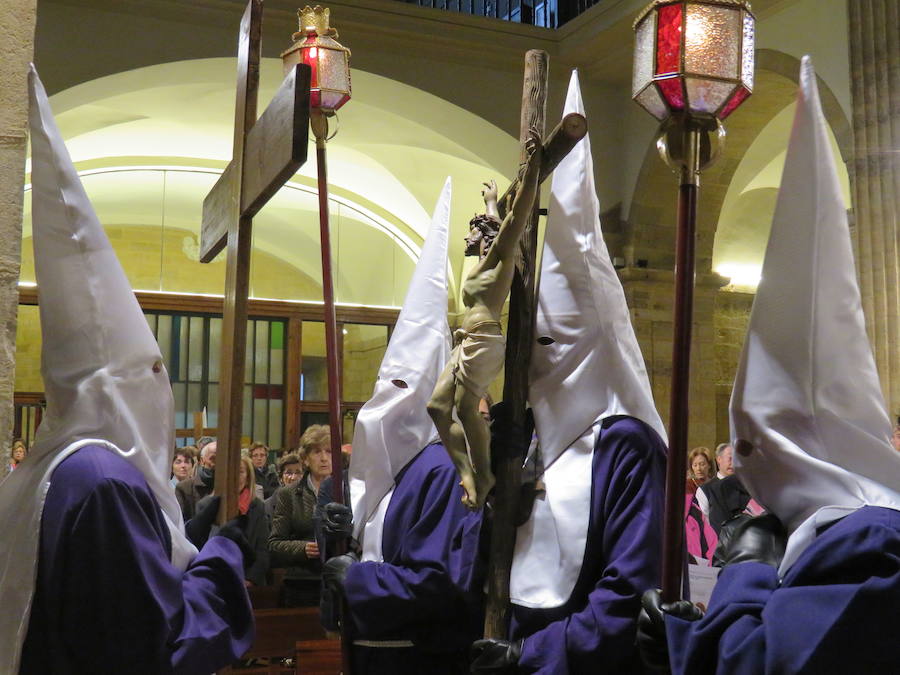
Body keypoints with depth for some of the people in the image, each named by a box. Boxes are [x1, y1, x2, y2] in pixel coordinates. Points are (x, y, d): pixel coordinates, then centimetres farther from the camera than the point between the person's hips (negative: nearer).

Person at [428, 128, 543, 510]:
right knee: (438, 406, 3)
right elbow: (495, 221, 41)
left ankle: (484, 479, -5)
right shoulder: (485, 261, 22)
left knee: (465, 408, -14)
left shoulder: (499, 255, 0)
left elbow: (516, 218, -10)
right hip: (468, 344, 10)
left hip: (484, 342, -10)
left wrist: (532, 168, -15)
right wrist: (490, 199, 57)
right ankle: (468, 471, 3)